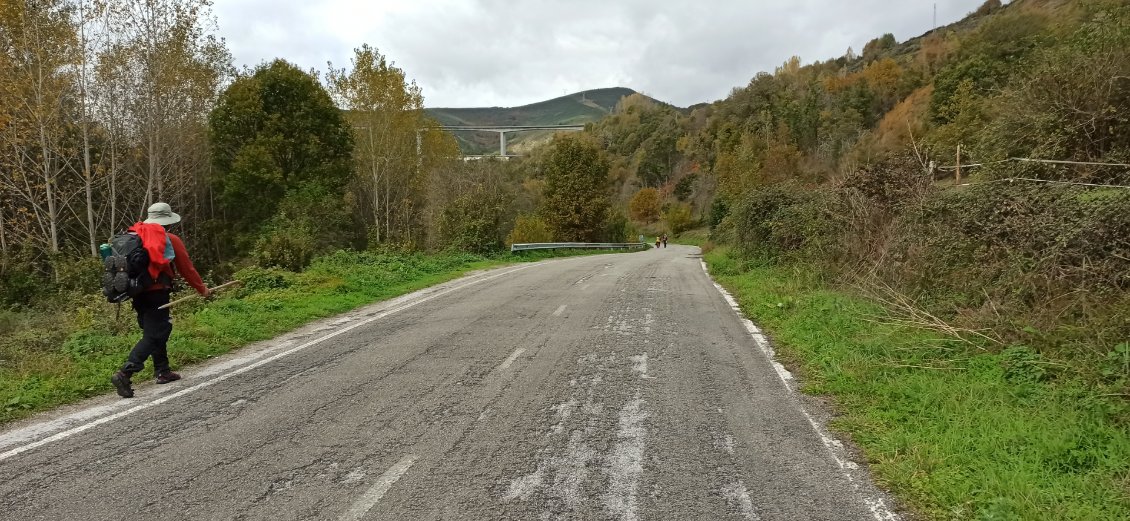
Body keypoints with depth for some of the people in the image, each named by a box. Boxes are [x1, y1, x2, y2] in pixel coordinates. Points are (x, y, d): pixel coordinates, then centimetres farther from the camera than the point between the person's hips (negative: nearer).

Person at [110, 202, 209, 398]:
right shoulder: (171, 240, -4)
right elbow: (187, 269, 2)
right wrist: (202, 289, 15)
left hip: (138, 293, 7)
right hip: (157, 293, -7)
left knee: (160, 330, 20)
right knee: (152, 336, -6)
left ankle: (163, 372, 27)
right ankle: (124, 374, -20)